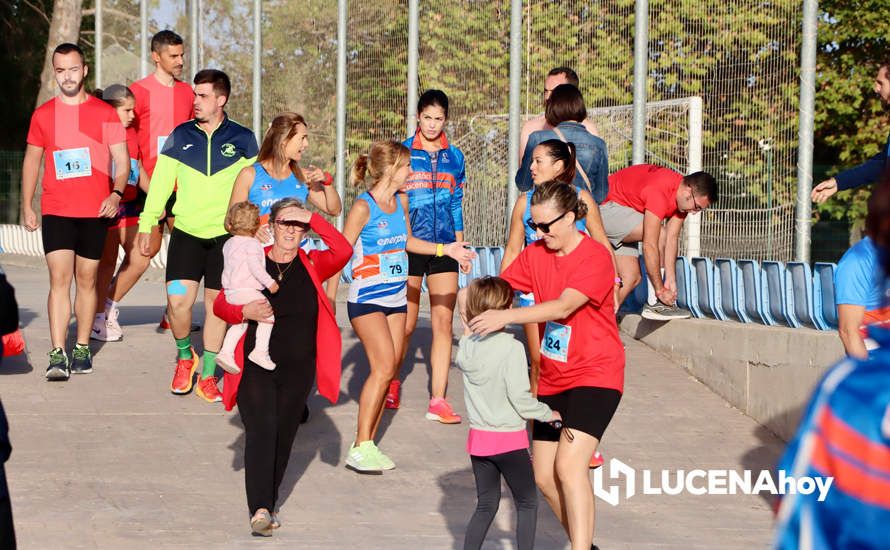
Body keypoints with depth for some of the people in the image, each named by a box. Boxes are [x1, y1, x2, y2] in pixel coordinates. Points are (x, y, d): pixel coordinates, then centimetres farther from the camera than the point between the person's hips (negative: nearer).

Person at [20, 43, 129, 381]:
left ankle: (82, 349, 19)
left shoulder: (105, 113, 2)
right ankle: (57, 355, -14)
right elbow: (31, 160, 15)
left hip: (95, 212, 0)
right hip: (55, 211, 0)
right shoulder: (43, 115, 7)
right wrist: (26, 207, 11)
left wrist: (116, 193, -15)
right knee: (59, 279, -10)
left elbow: (122, 160, 2)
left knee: (86, 280, 8)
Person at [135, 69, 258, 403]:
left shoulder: (242, 139, 3)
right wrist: (146, 224, 2)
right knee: (178, 302, -11)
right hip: (186, 234, 0)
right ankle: (185, 356, 18)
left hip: (225, 235, 0)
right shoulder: (180, 136, 4)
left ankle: (207, 377, 16)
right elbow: (160, 182, 6)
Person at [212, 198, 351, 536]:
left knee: (283, 436, 7)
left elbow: (343, 251, -16)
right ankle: (260, 509, -25)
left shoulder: (312, 265, 3)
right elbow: (220, 305, 2)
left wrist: (311, 218, -17)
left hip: (297, 369, 2)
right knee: (261, 429, -17)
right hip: (254, 366, -2)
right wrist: (245, 312, -18)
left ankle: (268, 504, 23)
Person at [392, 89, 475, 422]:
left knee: (443, 323, -4)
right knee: (406, 324, 4)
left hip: (444, 248, 2)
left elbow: (456, 205, 15)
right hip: (409, 245, -2)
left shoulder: (454, 157, 9)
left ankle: (438, 401, -3)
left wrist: (460, 248, 12)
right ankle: (391, 386, 27)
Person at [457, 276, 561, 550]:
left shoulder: (466, 345, -3)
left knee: (486, 505, 16)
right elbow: (520, 399, -17)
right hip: (509, 439, -5)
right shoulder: (512, 348, -18)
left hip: (478, 436, 6)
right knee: (527, 504, 9)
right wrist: (548, 414, -3)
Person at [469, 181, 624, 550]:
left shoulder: (595, 257, -16)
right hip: (553, 379, 7)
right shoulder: (535, 254, 5)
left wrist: (507, 316, -37)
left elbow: (563, 307, -28)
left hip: (595, 375, -7)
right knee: (544, 477, 7)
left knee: (569, 466, -23)